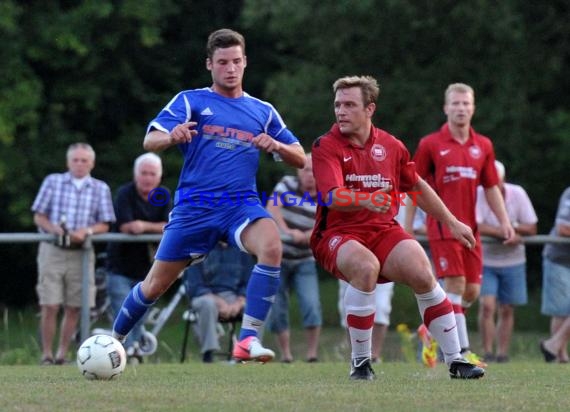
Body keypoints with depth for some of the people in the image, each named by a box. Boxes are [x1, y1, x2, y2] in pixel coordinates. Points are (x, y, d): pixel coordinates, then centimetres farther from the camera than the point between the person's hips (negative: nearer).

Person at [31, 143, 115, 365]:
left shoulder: (100, 188, 9)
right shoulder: (52, 182, 6)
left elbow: (104, 225, 7)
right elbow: (38, 217, 6)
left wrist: (86, 231, -14)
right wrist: (55, 230, -14)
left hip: (81, 253, 1)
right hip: (52, 251, -1)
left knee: (74, 308, 1)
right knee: (50, 306, -7)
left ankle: (62, 355, 11)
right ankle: (47, 355, 0)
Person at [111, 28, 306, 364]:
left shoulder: (262, 111, 14)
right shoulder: (191, 101, 5)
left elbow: (300, 159, 15)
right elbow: (150, 141, -8)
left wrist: (276, 145, -7)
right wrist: (171, 136, -32)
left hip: (242, 204, 1)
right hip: (194, 206, -1)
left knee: (272, 246, -31)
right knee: (155, 285, 3)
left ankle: (249, 340, -31)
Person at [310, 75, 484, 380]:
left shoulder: (390, 146, 6)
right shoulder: (326, 147, -9)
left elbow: (417, 187, 22)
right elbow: (332, 197, -25)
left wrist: (452, 222, 24)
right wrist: (367, 200, -44)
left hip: (384, 230, 4)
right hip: (337, 234, -4)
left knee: (422, 274, -21)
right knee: (365, 266, -35)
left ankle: (455, 360, -8)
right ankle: (360, 362, -21)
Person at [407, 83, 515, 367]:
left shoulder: (483, 146, 10)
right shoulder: (430, 144, -1)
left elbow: (491, 188, 16)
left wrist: (504, 221, 8)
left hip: (470, 227, 5)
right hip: (442, 225, -5)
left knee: (472, 290, 3)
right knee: (455, 284, -13)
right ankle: (462, 351, -13)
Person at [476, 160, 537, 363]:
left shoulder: (517, 194, -7)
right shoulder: (477, 194, -14)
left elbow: (531, 228, -6)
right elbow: (475, 227, -24)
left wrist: (502, 227, -19)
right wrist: (506, 233, -22)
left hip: (512, 261, 2)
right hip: (485, 260, -2)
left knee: (507, 310, 7)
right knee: (487, 306, -14)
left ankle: (502, 353, 14)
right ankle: (488, 352, -7)